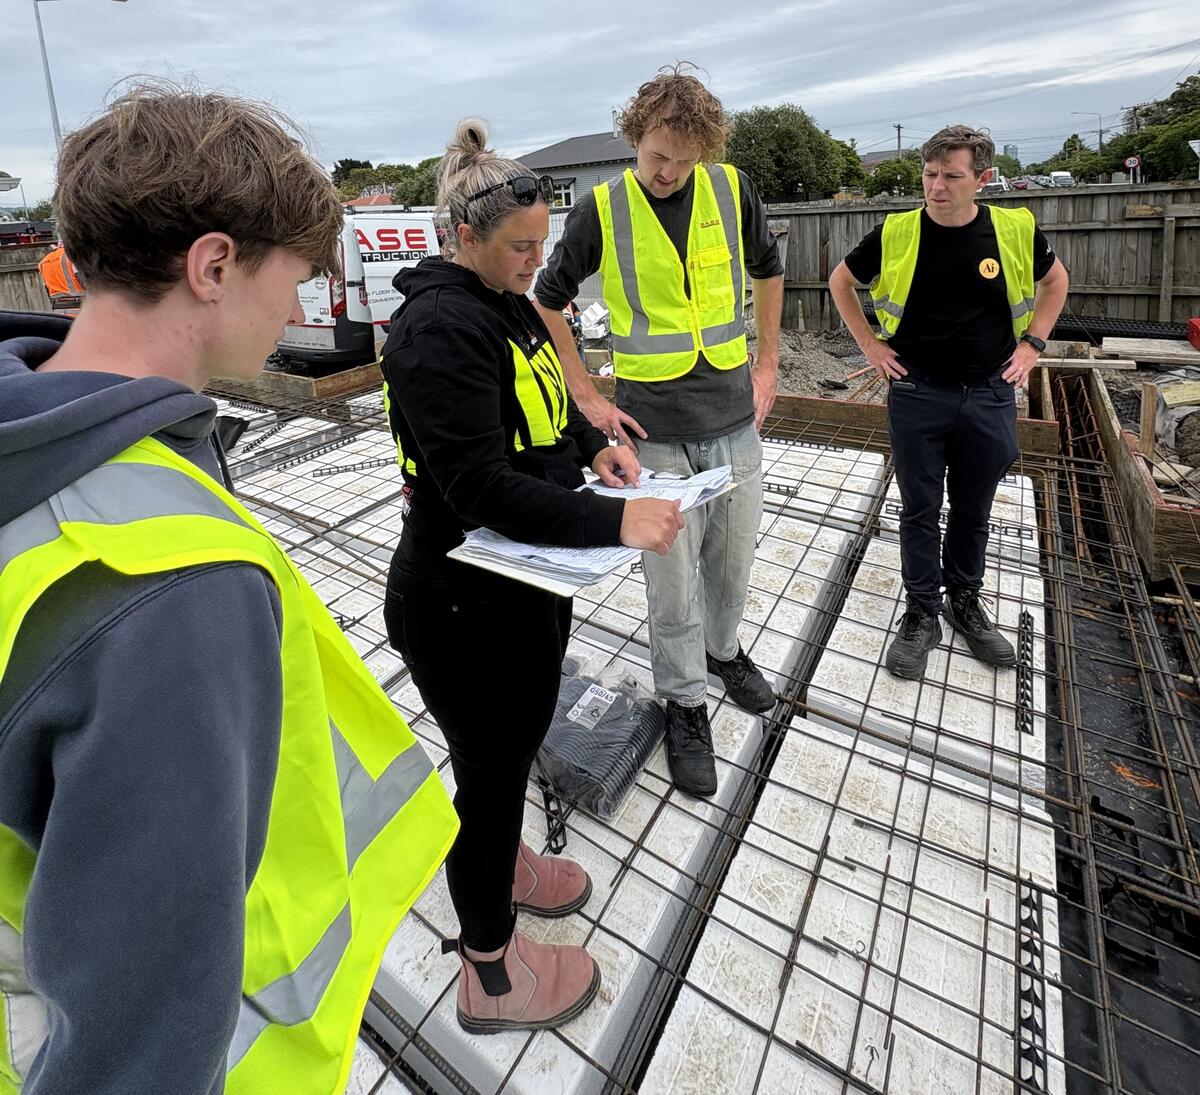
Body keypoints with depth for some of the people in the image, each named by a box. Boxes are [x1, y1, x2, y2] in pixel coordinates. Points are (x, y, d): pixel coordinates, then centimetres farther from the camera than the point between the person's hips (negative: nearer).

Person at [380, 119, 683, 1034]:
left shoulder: (507, 303, 10)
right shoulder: (440, 328, -21)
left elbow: (544, 406, 20)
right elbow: (480, 487, -28)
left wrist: (594, 448, 1)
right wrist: (614, 522, -33)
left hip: (527, 583, 9)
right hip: (465, 610, -9)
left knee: (518, 742, 26)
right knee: (491, 767, 9)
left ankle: (501, 862, 55)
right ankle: (491, 975, 36)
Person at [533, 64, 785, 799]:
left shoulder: (732, 190, 4)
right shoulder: (602, 209, -3)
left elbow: (768, 272, 19)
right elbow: (548, 304, 5)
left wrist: (767, 364, 12)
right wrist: (587, 396, -2)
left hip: (735, 416, 3)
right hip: (655, 429, -3)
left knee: (733, 554, 15)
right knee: (673, 574, 4)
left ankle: (723, 648, 44)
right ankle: (685, 703, 25)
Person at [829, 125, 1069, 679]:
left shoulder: (1015, 229, -2)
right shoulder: (895, 233, -6)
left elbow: (1055, 281, 16)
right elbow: (841, 281, 9)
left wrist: (1031, 344, 5)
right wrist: (869, 343, 2)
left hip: (990, 395, 2)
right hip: (917, 394, -1)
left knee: (973, 510, 12)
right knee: (920, 510, 5)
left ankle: (966, 603, 31)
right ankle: (922, 613, 19)